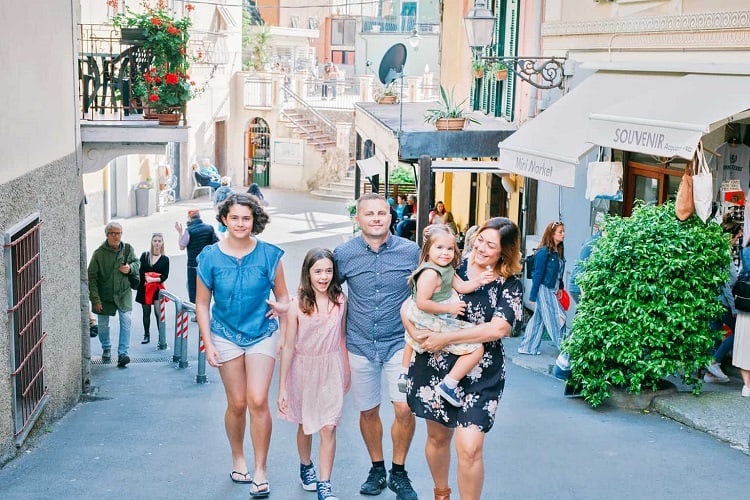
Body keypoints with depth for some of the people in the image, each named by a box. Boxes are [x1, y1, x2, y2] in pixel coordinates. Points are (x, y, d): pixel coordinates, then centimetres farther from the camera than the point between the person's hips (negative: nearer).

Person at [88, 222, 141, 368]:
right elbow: (92, 277, -9)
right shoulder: (99, 253, -12)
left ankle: (123, 353, -10)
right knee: (103, 324, 10)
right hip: (104, 295, -1)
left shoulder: (127, 249, -4)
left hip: (123, 293, 1)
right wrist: (95, 299, -12)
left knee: (126, 320, -13)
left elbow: (136, 263, 13)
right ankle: (106, 349, 35)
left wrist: (130, 268, -12)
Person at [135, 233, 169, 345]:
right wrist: (146, 278, -15)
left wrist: (154, 279, -17)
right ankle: (146, 335, 23)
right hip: (144, 288, 2)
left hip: (157, 288, -2)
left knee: (158, 312, -10)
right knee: (146, 312, 11)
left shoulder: (165, 259, 1)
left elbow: (165, 276, -5)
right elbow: (140, 271, 0)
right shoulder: (144, 256, 5)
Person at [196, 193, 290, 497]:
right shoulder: (210, 257, -4)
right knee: (237, 404, 6)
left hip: (262, 334, -1)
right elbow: (202, 304, 2)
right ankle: (238, 459, 29)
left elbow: (282, 297, 4)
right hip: (226, 335, 1)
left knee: (258, 401, -10)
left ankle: (260, 471, 1)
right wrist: (208, 344, -2)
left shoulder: (269, 255, -6)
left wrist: (285, 334, -7)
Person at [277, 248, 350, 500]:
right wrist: (282, 387, -9)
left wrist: (347, 370, 14)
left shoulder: (340, 301, -7)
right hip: (303, 368, -1)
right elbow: (288, 347, -11)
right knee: (305, 423, 18)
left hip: (331, 368, 1)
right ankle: (306, 467, 43)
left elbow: (342, 337, 6)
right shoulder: (297, 306, -15)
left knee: (328, 427, -5)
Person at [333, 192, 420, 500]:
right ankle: (377, 469, 31)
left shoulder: (411, 251, -5)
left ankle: (399, 472, 12)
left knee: (404, 408, -10)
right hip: (360, 345, 1)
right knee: (367, 411, 11)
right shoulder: (343, 254, -3)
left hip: (399, 343, -1)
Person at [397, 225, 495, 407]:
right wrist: (449, 308, -25)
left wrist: (479, 280, -9)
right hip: (434, 326, -11)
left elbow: (461, 286, 6)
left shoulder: (447, 269, 4)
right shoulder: (430, 273, -26)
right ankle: (448, 385, -10)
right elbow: (422, 302, -29)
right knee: (477, 349, -11)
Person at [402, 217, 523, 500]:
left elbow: (498, 328, -18)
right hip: (434, 367, 2)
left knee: (469, 447, -12)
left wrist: (445, 338, -21)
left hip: (481, 375, -2)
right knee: (438, 436, 18)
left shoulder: (509, 286, -4)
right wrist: (416, 334, -20)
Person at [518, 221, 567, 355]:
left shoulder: (558, 251, 8)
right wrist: (533, 296, -12)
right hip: (544, 289, -8)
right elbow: (538, 274, -13)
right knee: (557, 318, -2)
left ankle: (528, 347, 20)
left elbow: (559, 273, 11)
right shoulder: (544, 252, -14)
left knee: (539, 318, 13)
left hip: (553, 290, 8)